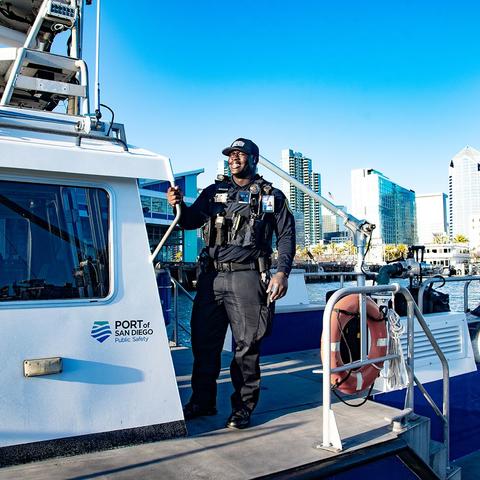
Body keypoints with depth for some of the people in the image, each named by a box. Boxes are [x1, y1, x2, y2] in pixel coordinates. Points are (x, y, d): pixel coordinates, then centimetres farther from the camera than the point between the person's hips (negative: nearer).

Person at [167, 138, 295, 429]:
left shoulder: (271, 196, 9)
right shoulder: (214, 192, 16)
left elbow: (286, 236, 6)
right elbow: (190, 221, 9)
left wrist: (282, 272, -7)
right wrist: (179, 205, -13)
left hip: (247, 277, -3)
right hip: (212, 276, 3)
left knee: (246, 344, 2)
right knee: (204, 340, 8)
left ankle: (244, 407, 16)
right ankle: (203, 401, 24)